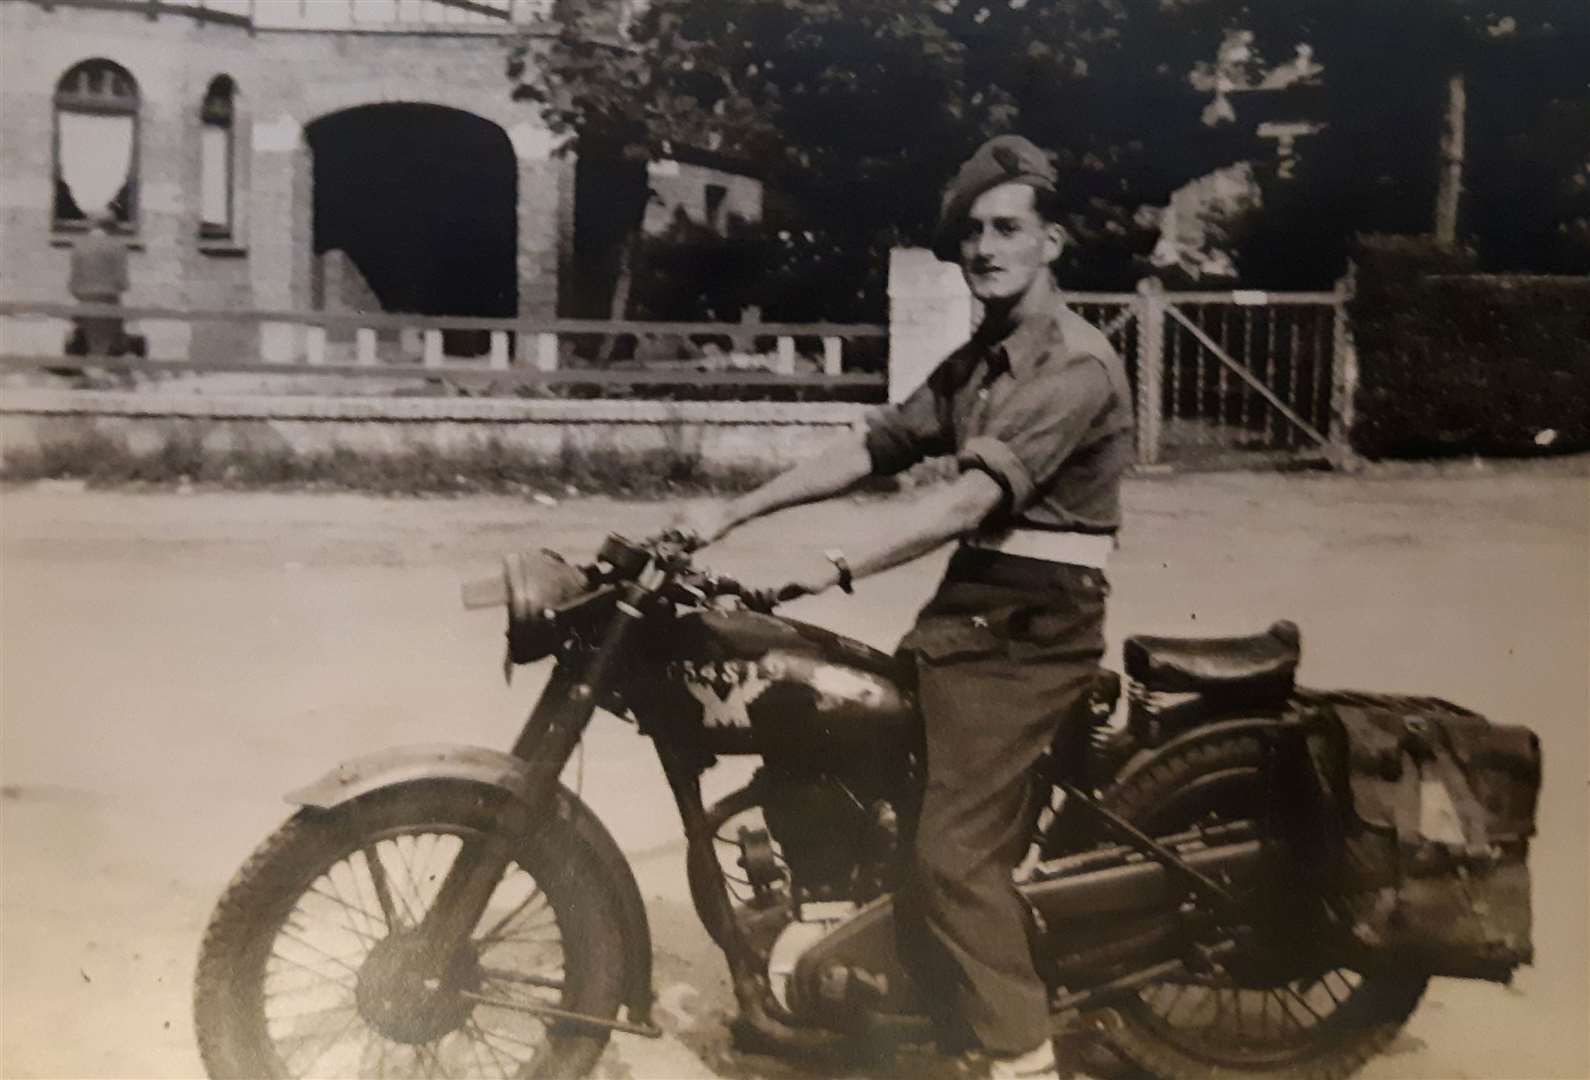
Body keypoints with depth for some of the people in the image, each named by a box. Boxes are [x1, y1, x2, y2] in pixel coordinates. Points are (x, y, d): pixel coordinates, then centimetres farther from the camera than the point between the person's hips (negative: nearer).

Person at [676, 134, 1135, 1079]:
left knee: (954, 852, -11)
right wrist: (731, 513, 6)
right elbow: (875, 450, 14)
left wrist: (840, 570, -29)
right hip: (970, 612, 9)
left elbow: (972, 499, -23)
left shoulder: (1076, 364, -12)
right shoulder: (974, 364, 19)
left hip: (1028, 630, -9)